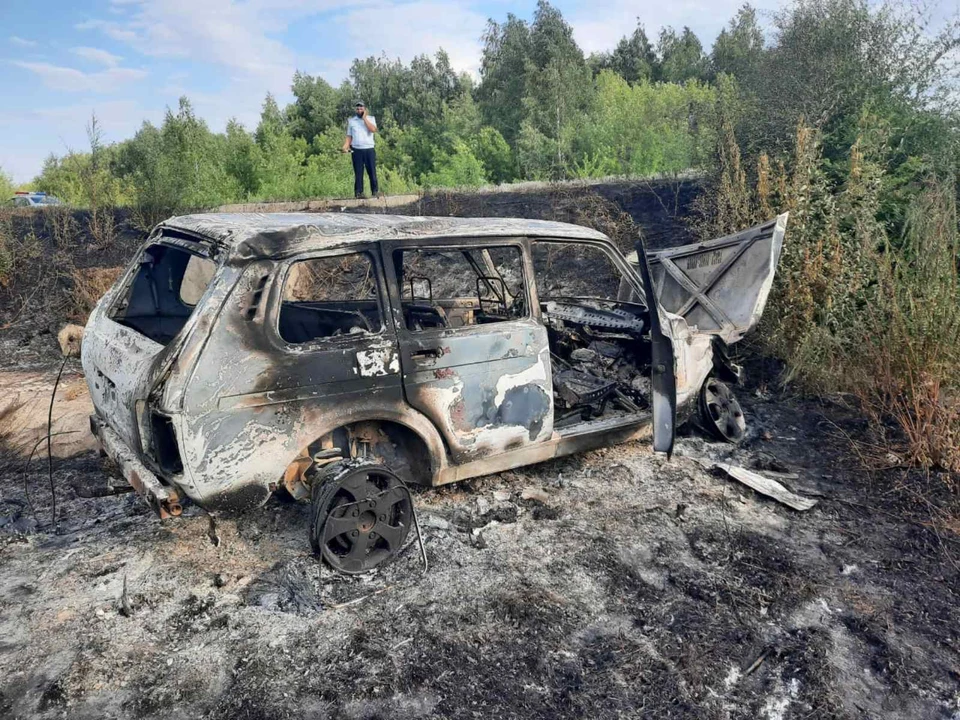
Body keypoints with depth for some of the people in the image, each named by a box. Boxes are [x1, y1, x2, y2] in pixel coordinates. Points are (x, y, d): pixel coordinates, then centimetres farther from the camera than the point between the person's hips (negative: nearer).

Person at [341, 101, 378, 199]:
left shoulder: (371, 118, 7)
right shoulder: (351, 120, 10)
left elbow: (373, 129, -12)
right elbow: (349, 136, 8)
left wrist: (364, 118, -8)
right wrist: (345, 146, -8)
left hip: (369, 149, -1)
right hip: (356, 150, 1)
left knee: (372, 171, 0)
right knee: (358, 173, 1)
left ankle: (375, 191, 5)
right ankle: (358, 192, 3)